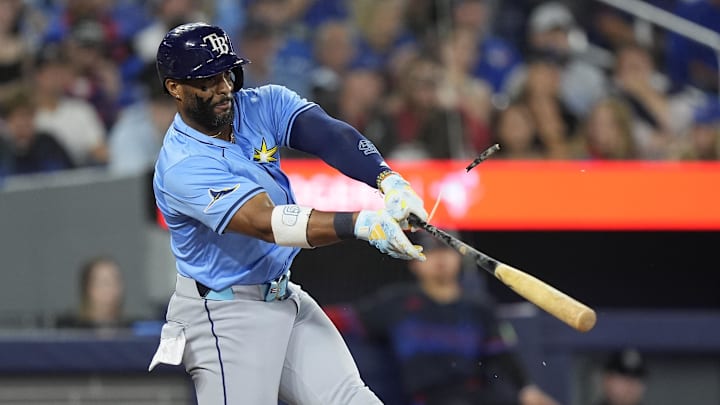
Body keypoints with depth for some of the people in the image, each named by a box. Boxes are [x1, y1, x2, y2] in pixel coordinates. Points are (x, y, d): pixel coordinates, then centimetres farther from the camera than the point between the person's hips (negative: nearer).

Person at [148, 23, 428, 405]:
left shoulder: (261, 106, -3)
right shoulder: (183, 168, -23)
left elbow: (331, 136, -18)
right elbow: (268, 223, -34)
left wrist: (389, 181, -39)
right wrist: (361, 223, -48)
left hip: (284, 298, 7)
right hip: (223, 312, -7)